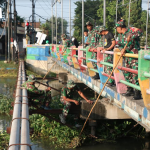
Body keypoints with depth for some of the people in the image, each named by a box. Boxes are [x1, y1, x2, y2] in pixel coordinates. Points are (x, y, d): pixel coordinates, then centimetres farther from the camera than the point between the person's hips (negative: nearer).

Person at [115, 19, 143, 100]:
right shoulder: (120, 35, 11)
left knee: (135, 74, -12)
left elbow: (140, 32, -30)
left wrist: (131, 36, -41)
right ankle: (130, 90, 24)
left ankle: (137, 93, -8)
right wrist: (122, 50, -6)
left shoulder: (131, 31, -14)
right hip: (127, 56, 8)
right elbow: (119, 44, 14)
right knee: (126, 73, 11)